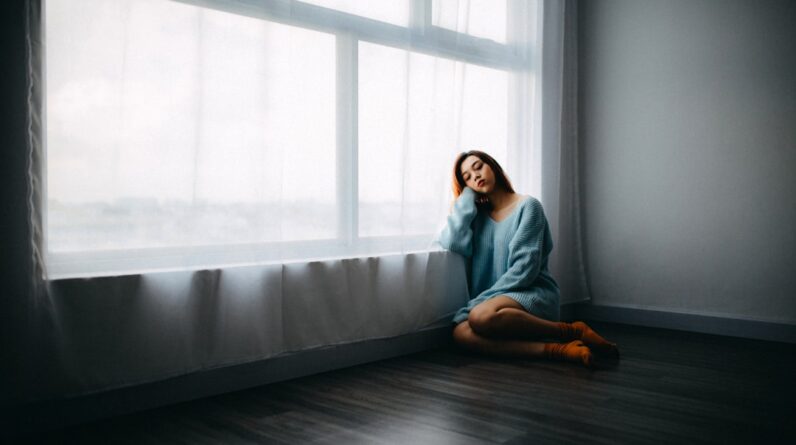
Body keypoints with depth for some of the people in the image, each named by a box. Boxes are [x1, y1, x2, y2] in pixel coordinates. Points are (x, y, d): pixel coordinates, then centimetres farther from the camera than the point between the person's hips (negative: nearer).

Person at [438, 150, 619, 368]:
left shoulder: (527, 206, 1)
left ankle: (573, 331, -21)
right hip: (493, 300, 5)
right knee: (461, 333, -30)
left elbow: (525, 267, -9)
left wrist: (485, 299, -15)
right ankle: (557, 350, -33)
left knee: (481, 316, -38)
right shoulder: (478, 215, 16)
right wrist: (467, 196, 5)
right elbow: (453, 243, -4)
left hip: (533, 293, -4)